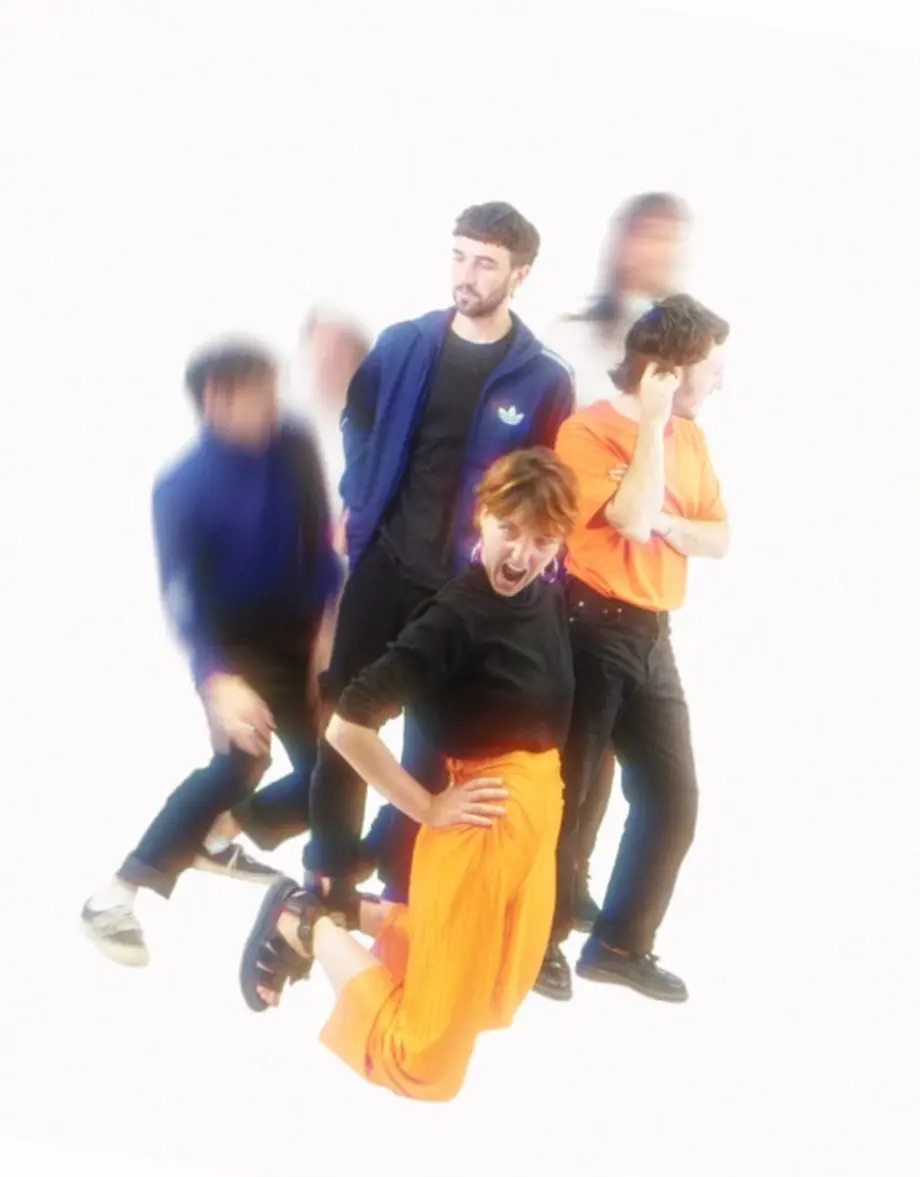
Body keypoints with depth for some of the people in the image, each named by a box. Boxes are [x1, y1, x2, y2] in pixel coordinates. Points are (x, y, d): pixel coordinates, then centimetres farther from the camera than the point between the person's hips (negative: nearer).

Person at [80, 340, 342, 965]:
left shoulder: (295, 449, -8)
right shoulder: (183, 486, -20)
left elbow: (319, 541, 3)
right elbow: (183, 598, -24)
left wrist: (330, 619, -7)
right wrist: (217, 680, -37)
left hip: (298, 635, 5)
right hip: (233, 645, -5)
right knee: (242, 759, -27)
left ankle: (220, 833, 32)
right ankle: (116, 895, -23)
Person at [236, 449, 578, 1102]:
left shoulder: (551, 596, -1)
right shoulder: (454, 616, -23)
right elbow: (347, 727, -28)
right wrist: (426, 808, -18)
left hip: (539, 811, 8)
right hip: (479, 825, -8)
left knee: (495, 1003, 27)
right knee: (423, 1059, 0)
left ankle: (355, 912, 33)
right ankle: (307, 926, 16)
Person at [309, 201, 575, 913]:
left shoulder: (544, 381, -8)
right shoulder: (402, 346, 0)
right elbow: (358, 423, 16)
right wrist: (356, 504, 8)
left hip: (468, 586, -3)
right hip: (382, 563, 3)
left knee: (433, 740, 4)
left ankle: (403, 884, 17)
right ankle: (331, 861, 24)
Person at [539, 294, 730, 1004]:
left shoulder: (689, 437, 11)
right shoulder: (590, 431, -13)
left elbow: (719, 537, 11)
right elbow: (633, 519, -24)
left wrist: (669, 524, -10)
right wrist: (653, 419, -19)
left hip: (652, 635, 7)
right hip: (592, 627, -7)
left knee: (673, 797, 7)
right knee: (565, 789, 1)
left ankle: (622, 943, 19)